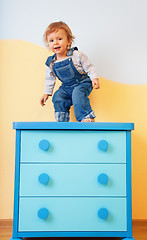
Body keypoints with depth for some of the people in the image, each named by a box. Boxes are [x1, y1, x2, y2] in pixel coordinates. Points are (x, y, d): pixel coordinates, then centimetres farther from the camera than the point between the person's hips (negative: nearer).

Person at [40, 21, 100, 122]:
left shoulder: (77, 55, -16)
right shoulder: (51, 63, -2)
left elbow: (89, 68, -8)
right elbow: (50, 79, 12)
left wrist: (94, 78, -21)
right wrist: (47, 93, 13)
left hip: (83, 83, -5)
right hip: (66, 87, 5)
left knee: (77, 94, -32)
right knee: (57, 97, -15)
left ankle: (87, 117, -24)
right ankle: (61, 120, -1)